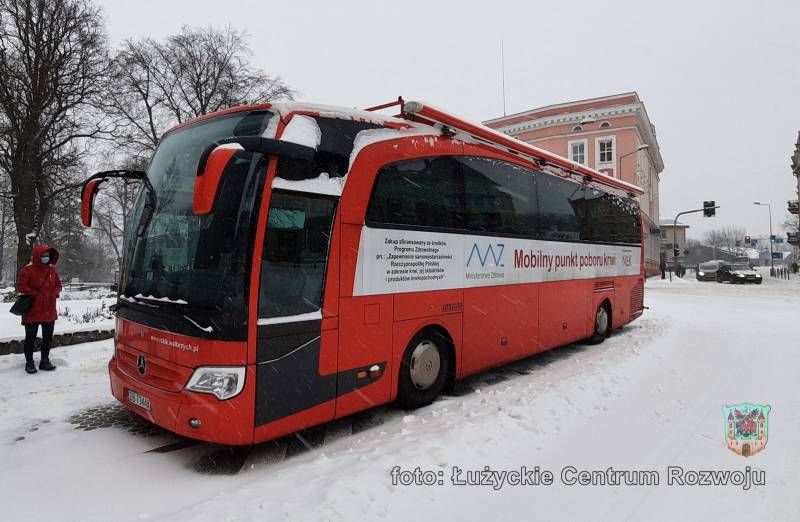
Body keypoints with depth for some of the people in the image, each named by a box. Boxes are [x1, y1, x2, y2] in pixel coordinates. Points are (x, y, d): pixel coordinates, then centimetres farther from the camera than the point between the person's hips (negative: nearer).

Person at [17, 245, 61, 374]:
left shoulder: (52, 270, 8)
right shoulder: (27, 270, -10)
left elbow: (58, 285, 16)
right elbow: (20, 286, -13)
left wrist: (55, 293, -2)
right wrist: (35, 294, -17)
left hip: (49, 311, 5)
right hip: (32, 311, -5)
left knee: (48, 337, 12)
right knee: (30, 338, 6)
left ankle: (45, 361, 24)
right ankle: (29, 363, 17)